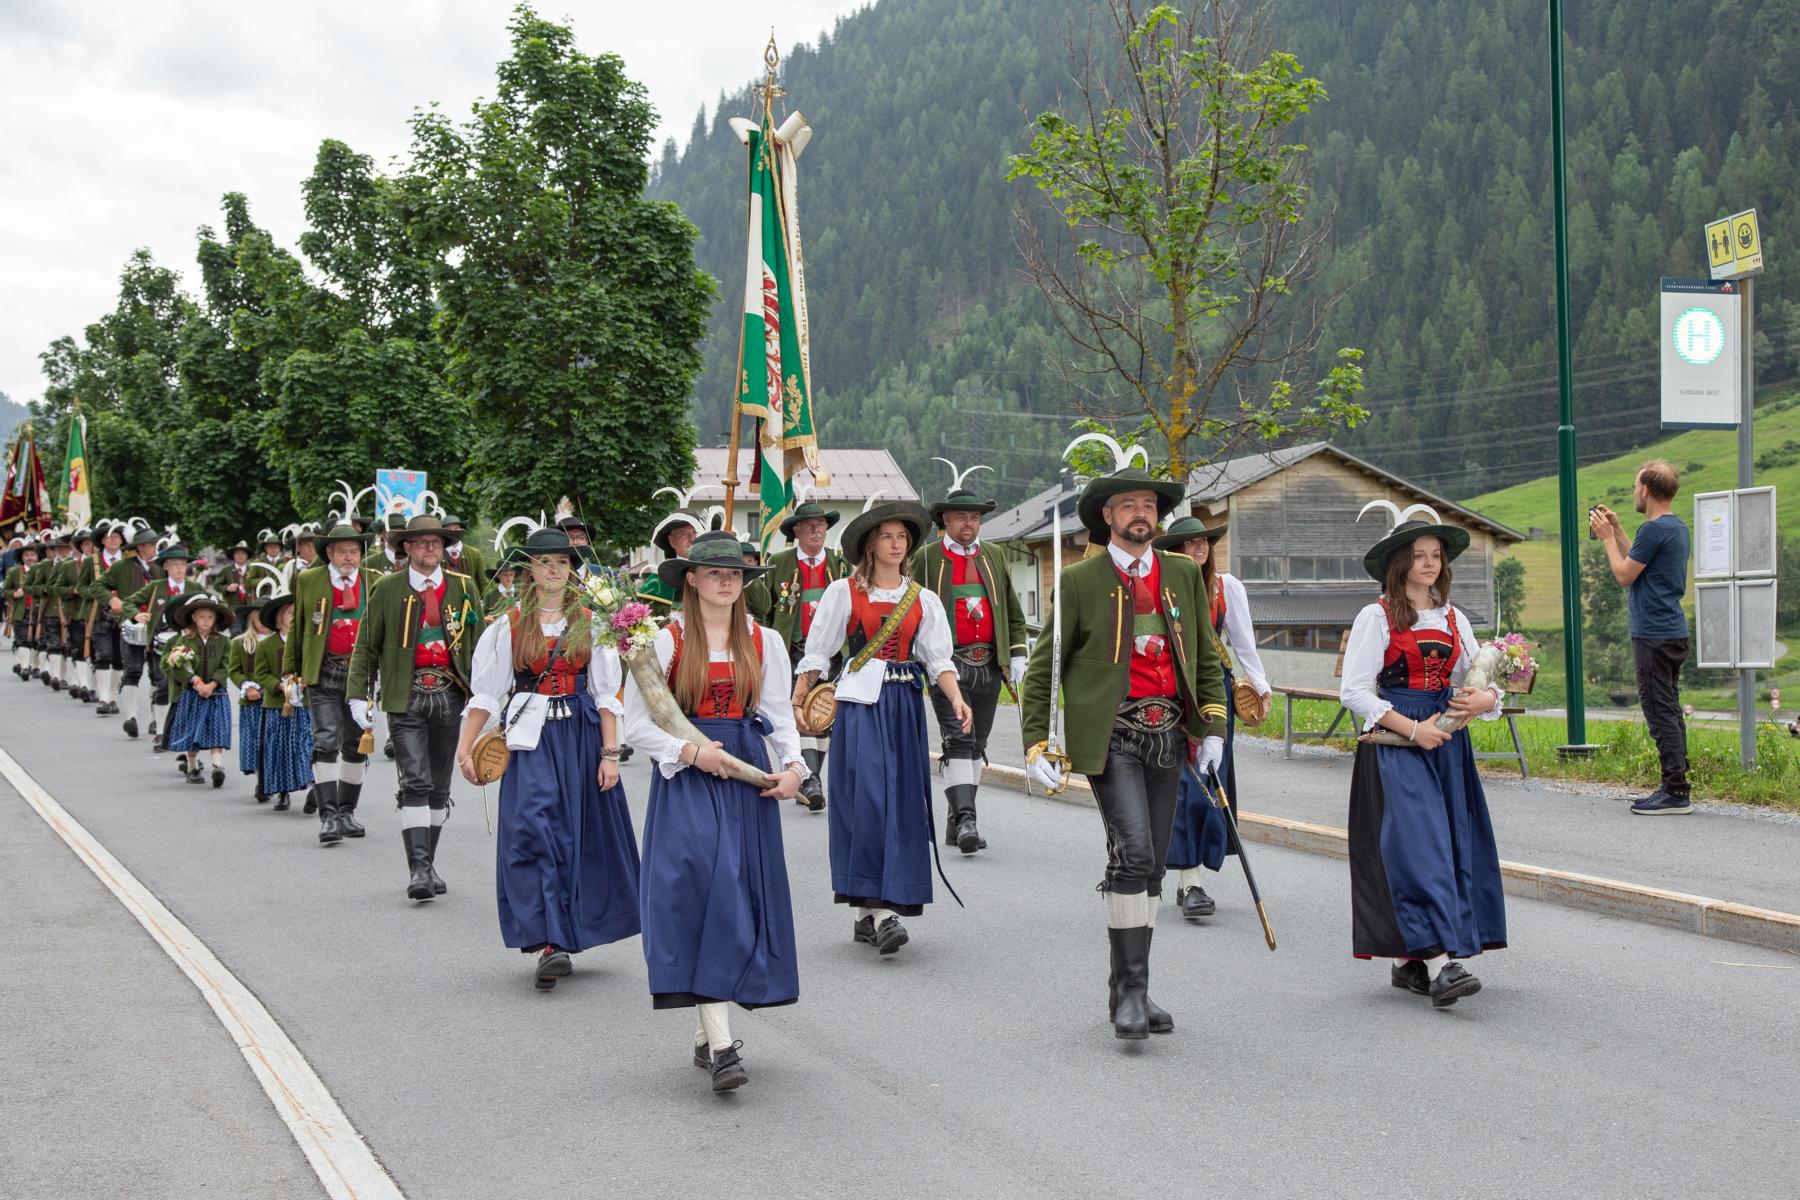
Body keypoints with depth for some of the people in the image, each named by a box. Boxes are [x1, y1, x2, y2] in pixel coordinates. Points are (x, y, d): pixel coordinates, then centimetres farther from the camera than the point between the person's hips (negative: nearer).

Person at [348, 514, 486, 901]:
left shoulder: (463, 587, 9)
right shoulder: (387, 589, 3)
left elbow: (478, 645, 13)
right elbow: (366, 647, 6)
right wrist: (358, 695, -3)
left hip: (450, 696, 3)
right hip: (407, 697, -3)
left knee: (440, 786, 9)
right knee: (415, 783, -12)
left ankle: (428, 864, 20)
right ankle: (419, 869, -13)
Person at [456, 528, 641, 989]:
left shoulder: (590, 623, 6)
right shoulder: (508, 625, 5)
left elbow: (607, 694, 4)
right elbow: (486, 692, 4)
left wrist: (609, 754, -3)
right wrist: (465, 747, -4)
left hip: (581, 736, 2)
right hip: (530, 737, -1)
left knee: (580, 834, 5)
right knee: (532, 829, -15)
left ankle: (566, 934, 21)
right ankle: (547, 944, -19)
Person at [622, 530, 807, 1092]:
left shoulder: (764, 643, 9)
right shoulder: (665, 641, -2)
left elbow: (779, 717, 13)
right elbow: (636, 723, -2)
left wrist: (793, 766, -5)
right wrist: (689, 751, -16)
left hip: (747, 779, 4)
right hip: (685, 778, -4)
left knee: (742, 894, 4)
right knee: (700, 884, -15)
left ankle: (708, 1033, 18)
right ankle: (721, 1044, -18)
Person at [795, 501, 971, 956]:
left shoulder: (923, 600, 12)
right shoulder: (844, 592, 4)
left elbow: (939, 658, 6)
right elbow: (816, 652, 5)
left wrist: (957, 699, -10)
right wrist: (796, 703, -2)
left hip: (904, 705, 4)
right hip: (859, 703, -3)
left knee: (902, 802, 0)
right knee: (868, 798, -14)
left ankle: (871, 913, 7)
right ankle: (878, 910, -15)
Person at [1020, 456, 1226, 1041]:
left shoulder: (1184, 575, 12)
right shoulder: (1081, 581, 0)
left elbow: (1207, 658, 19)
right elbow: (1042, 668, 2)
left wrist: (1213, 726, 7)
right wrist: (1036, 744, -5)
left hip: (1168, 733, 5)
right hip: (1111, 734, -5)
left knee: (1151, 863, 7)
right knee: (1132, 850, -18)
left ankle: (1129, 990, 18)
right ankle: (1131, 990, -11)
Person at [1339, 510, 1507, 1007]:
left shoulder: (1454, 619, 14)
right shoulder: (1377, 617, -2)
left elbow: (1481, 681, 16)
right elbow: (1354, 690, -8)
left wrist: (1485, 699, -8)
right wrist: (1412, 728, -15)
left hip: (1447, 743, 6)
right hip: (1394, 745, -6)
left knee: (1458, 843, 3)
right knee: (1418, 842, -15)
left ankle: (1409, 961, 12)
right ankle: (1439, 964, -22)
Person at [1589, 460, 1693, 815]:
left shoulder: (1654, 529, -17)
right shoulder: (1677, 527, 14)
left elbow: (1625, 574, -12)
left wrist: (1607, 537, 0)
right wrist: (1616, 530, 23)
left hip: (1654, 635, -10)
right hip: (1674, 633, 10)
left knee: (1660, 712, -8)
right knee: (1669, 710, 14)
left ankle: (1676, 791, -8)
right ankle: (1677, 788, 17)